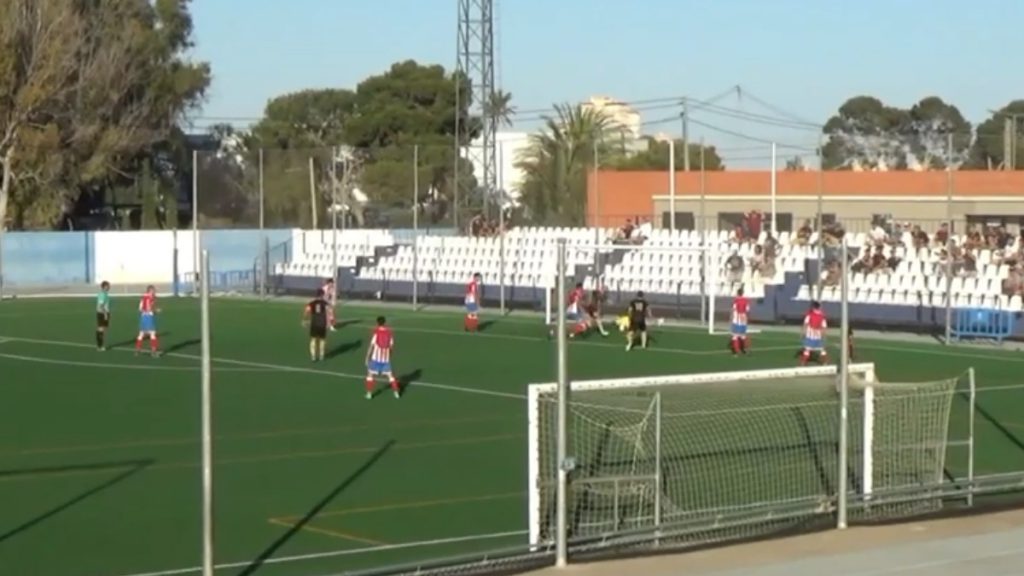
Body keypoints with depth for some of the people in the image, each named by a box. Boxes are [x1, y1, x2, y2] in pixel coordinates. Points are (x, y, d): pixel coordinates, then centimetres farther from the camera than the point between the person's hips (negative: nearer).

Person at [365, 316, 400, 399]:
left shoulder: (376, 332, -11)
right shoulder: (389, 332, 0)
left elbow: (371, 345, -10)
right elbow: (391, 346, 6)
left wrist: (367, 357, -3)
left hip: (376, 358, -3)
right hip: (386, 358, 3)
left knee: (370, 374, 11)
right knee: (390, 374, 16)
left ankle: (369, 393, 6)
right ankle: (396, 392, 15)